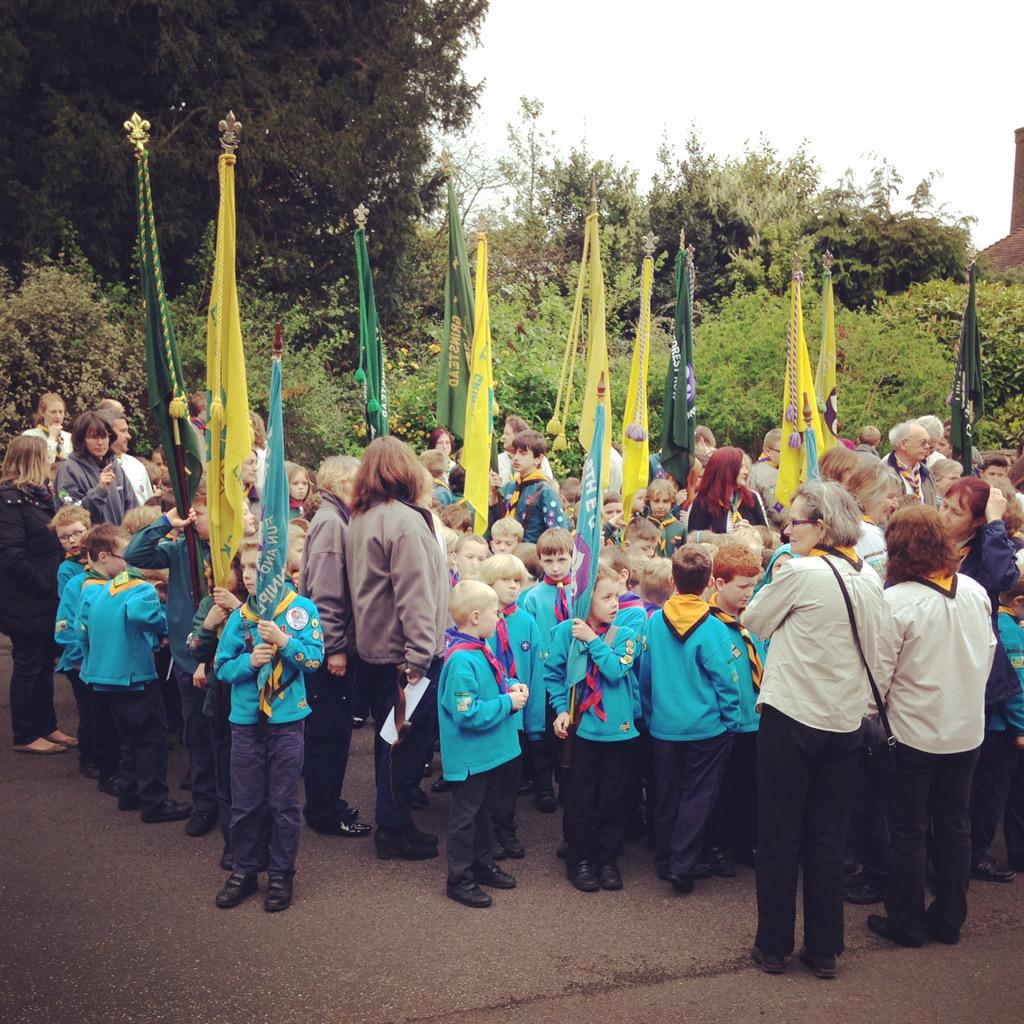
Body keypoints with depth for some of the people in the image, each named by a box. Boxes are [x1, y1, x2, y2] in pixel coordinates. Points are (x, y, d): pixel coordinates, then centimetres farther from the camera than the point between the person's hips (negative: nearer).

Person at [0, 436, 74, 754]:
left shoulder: (39, 495, 12)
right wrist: (47, 587, -19)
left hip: (46, 600, 8)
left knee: (45, 664, 16)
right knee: (28, 665, 2)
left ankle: (47, 726, 27)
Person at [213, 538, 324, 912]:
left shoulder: (302, 609, -7)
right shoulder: (239, 616, 1)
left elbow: (314, 659, -10)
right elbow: (222, 666, 1)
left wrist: (283, 640, -23)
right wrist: (249, 661, -17)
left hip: (286, 719, -3)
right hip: (246, 719, 3)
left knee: (283, 802, 7)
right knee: (245, 802, 11)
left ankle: (281, 874, 21)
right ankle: (244, 868, 27)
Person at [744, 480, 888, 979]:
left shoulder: (801, 571, -15)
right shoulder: (870, 579, 4)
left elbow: (755, 621, -2)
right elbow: (878, 652, 12)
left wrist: (776, 579, 10)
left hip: (790, 718, -6)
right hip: (845, 721, 6)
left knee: (780, 836, 7)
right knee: (828, 839, 14)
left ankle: (774, 946, 16)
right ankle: (824, 949, 21)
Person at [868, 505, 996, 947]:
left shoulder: (895, 601, -21)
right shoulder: (975, 592, -4)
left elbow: (879, 673, -16)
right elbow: (988, 653, 7)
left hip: (914, 732, -5)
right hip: (966, 729, 5)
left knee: (909, 831, 8)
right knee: (954, 825, 16)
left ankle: (906, 922, 19)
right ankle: (949, 919, 27)